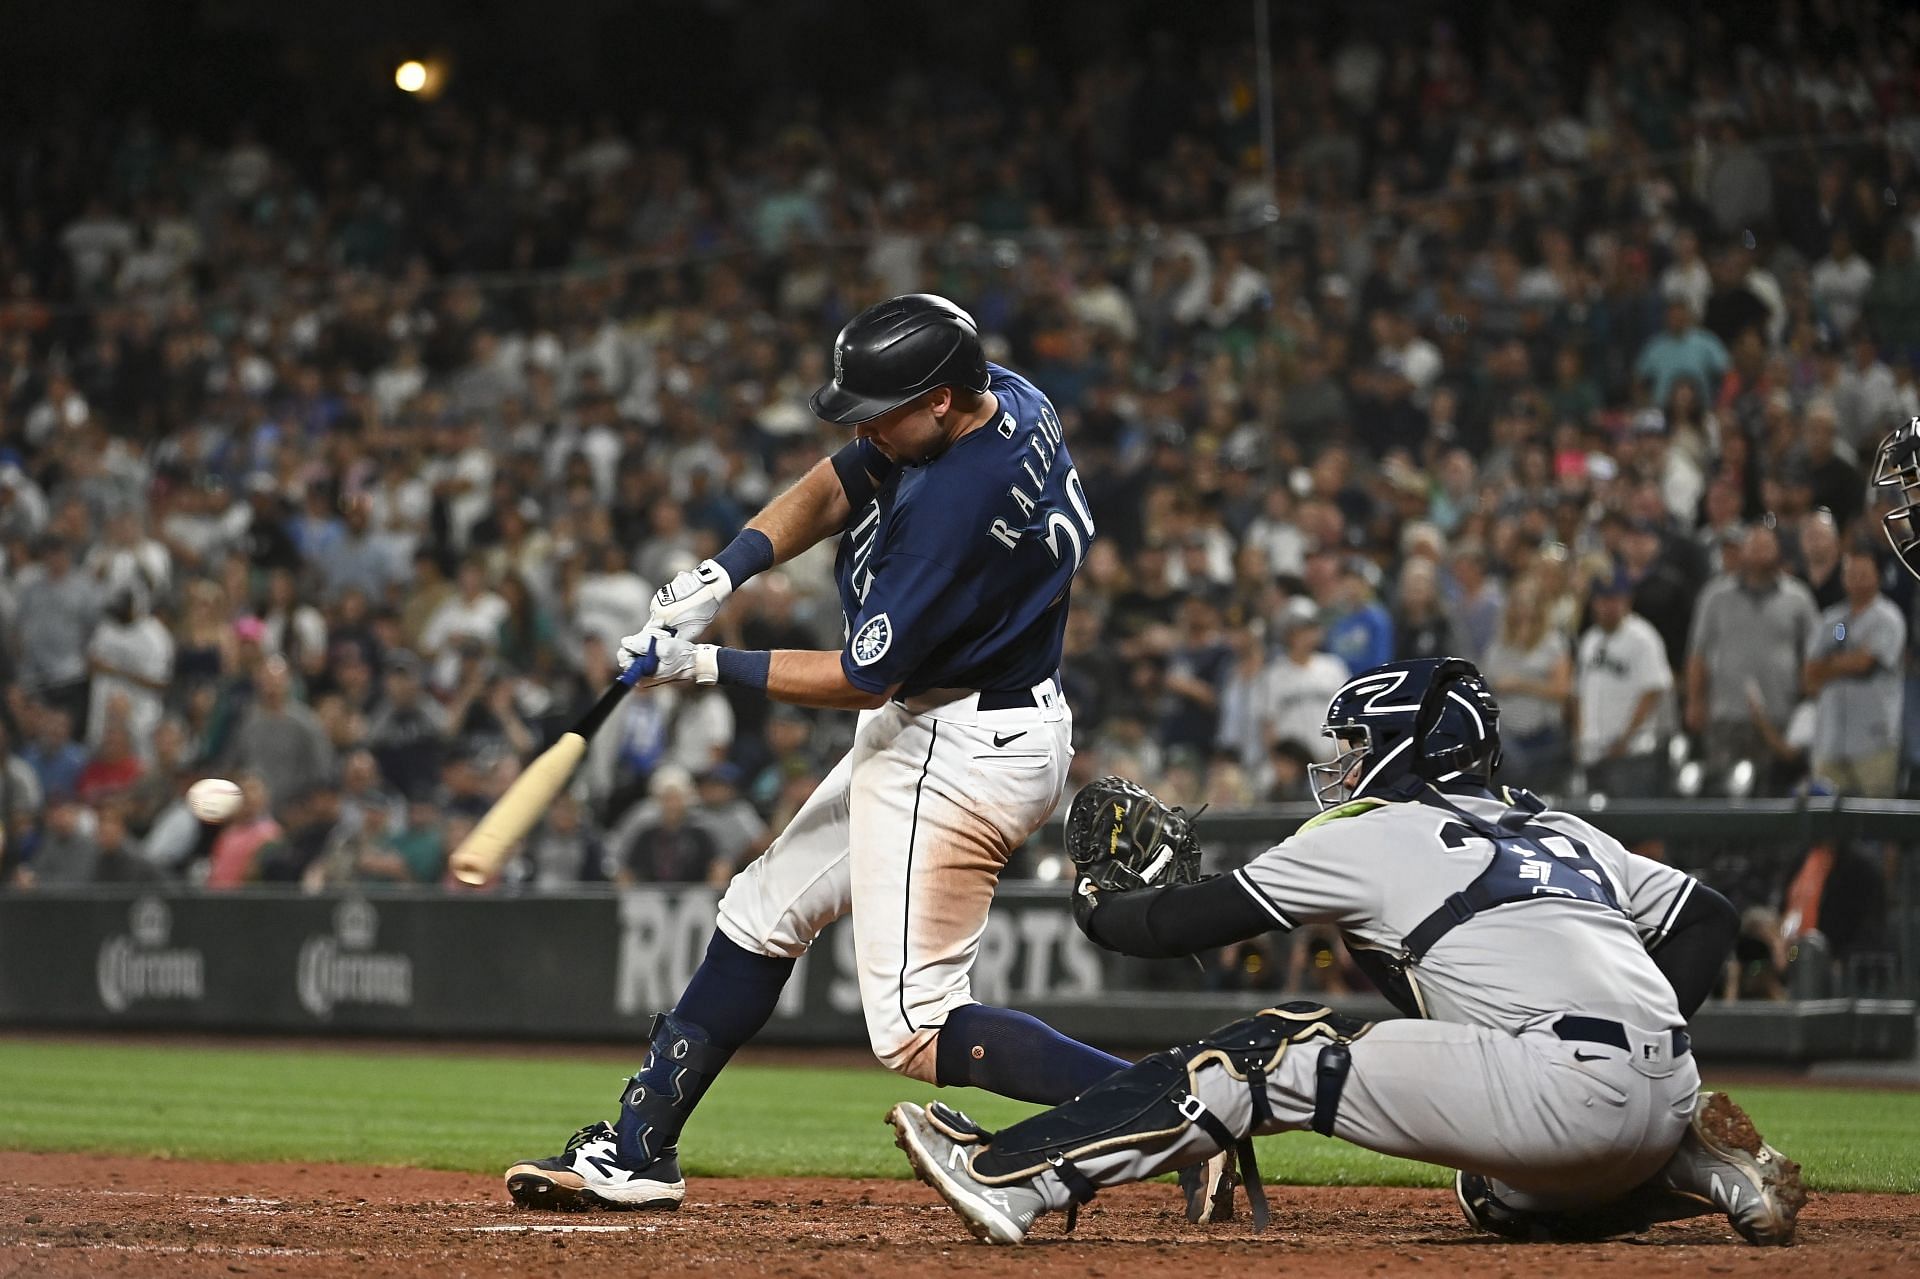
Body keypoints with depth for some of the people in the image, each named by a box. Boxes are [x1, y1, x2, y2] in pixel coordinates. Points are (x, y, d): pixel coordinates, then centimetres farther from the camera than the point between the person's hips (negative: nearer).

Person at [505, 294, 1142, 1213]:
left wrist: (707, 666, -13)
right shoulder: (996, 395, -1)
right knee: (764, 913, 17)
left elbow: (860, 680, -23)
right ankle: (637, 1152, 26)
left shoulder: (959, 501, -29)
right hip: (920, 731, 11)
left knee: (915, 1030, -12)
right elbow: (833, 488, 10)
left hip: (962, 753, -11)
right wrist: (724, 572, -5)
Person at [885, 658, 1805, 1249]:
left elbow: (1198, 922, 13)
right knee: (1494, 1197, 36)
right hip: (1666, 1090, 8)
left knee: (1277, 1055, -2)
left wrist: (1099, 908, 31)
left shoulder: (1373, 834, 9)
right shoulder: (1564, 833, 28)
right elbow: (1709, 919, 24)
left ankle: (1012, 1176, -6)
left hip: (1566, 1089, -8)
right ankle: (1699, 1170, 15)